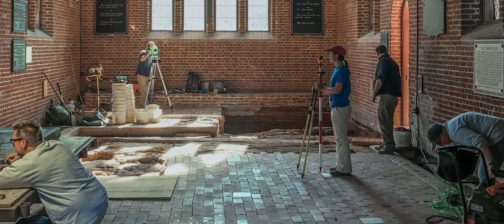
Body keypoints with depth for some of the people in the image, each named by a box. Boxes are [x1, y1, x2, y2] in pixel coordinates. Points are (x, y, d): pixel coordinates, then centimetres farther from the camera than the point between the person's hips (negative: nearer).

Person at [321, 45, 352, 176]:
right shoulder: (338, 69, 13)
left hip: (340, 108, -10)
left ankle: (344, 168, 1)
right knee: (339, 137, 14)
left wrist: (322, 91, -15)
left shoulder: (341, 71, -17)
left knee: (341, 138, -5)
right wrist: (324, 89, 10)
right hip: (337, 107, 10)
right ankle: (341, 166, 21)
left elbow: (337, 89, -26)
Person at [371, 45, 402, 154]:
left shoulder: (383, 62, -9)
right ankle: (389, 144, 23)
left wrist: (374, 94, -14)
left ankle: (388, 146, -6)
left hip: (386, 95, -9)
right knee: (388, 120, 17)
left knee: (384, 120, -6)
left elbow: (380, 79, -19)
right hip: (394, 95, 9)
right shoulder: (392, 62, 20)